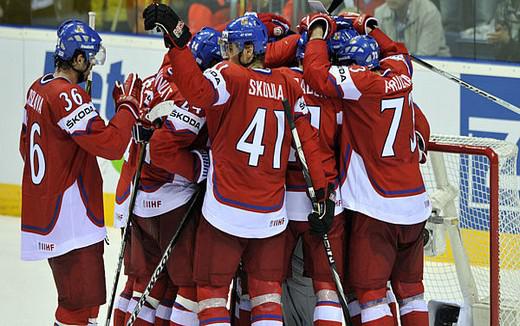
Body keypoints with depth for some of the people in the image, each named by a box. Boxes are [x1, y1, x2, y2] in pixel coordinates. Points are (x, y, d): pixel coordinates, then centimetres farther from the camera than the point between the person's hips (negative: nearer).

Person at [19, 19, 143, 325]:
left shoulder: (38, 89, 10)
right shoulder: (67, 95, -20)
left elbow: (26, 146, 22)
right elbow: (109, 144, -26)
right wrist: (129, 104, -13)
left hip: (44, 206, 10)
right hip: (70, 217, -10)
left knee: (85, 298, 18)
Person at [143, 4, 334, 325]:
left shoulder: (231, 75, -10)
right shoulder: (288, 84, 6)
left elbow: (199, 91, -31)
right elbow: (309, 138, 3)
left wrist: (177, 42, -34)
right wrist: (324, 189, 5)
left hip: (227, 211, -5)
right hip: (272, 215, 5)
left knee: (212, 290, 5)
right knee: (267, 292, 13)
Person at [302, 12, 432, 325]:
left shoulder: (360, 80, -14)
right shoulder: (400, 72, 4)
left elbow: (317, 73, -18)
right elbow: (396, 50, 27)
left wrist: (319, 33, -3)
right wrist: (367, 28, 27)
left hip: (377, 208, -7)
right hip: (415, 204, 7)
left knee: (370, 290, -2)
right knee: (410, 287, 16)